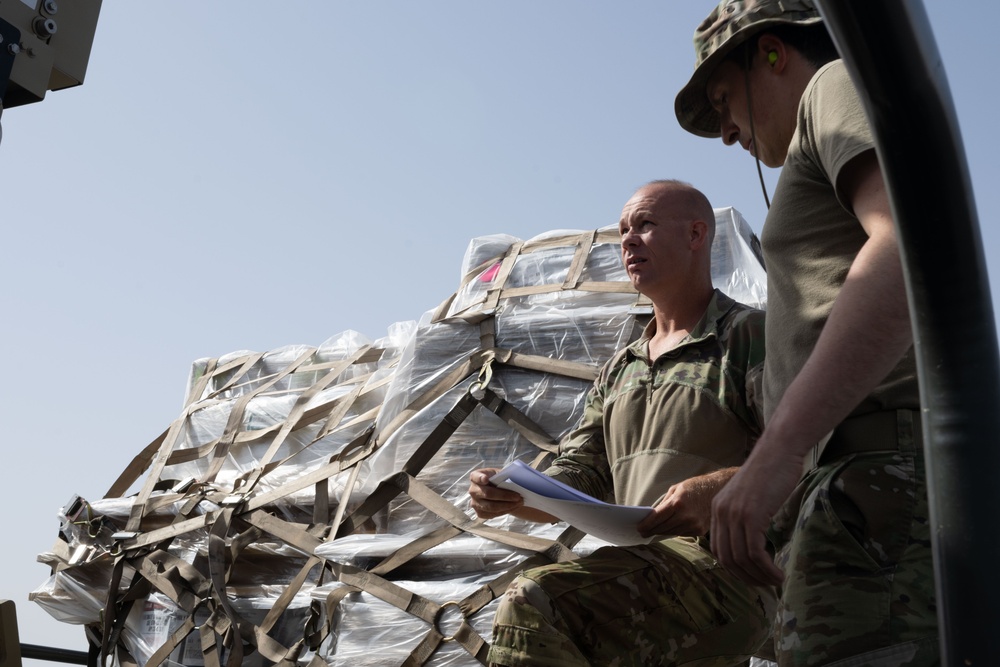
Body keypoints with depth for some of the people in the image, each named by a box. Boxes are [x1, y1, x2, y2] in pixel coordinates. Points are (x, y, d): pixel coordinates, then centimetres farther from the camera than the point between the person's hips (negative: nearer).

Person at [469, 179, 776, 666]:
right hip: (636, 580, 7)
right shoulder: (618, 370, 26)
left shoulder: (751, 335, 3)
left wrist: (720, 488, -28)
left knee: (538, 604, -30)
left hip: (723, 568, -7)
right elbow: (578, 479, 19)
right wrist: (511, 495, -3)